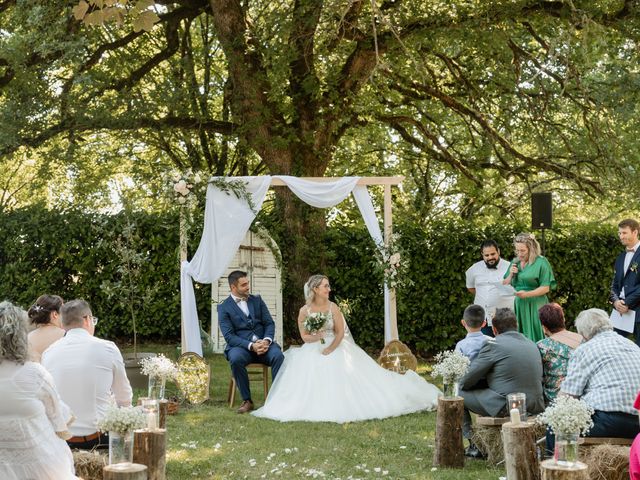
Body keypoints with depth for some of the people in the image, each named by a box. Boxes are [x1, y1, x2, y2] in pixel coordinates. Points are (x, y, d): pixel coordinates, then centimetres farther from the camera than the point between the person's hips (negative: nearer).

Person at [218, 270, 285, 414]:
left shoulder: (257, 300, 14)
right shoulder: (224, 308, 2)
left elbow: (269, 323, 9)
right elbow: (229, 336, -8)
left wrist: (267, 340, -13)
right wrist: (251, 346, -22)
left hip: (263, 343, 3)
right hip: (240, 346, -2)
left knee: (278, 355, -30)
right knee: (236, 359, -37)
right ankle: (247, 400, -22)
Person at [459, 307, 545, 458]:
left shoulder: (493, 344, -8)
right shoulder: (532, 344, 14)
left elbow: (466, 382, -4)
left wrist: (462, 385, 18)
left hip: (506, 407, -8)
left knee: (459, 395, 7)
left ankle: (475, 445, 12)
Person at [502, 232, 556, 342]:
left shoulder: (541, 262, -4)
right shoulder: (514, 262, 13)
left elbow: (546, 288, -8)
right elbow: (505, 286, 16)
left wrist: (527, 294, -19)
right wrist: (510, 275, -2)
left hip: (535, 306, -5)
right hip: (517, 305, 5)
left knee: (535, 338, -6)